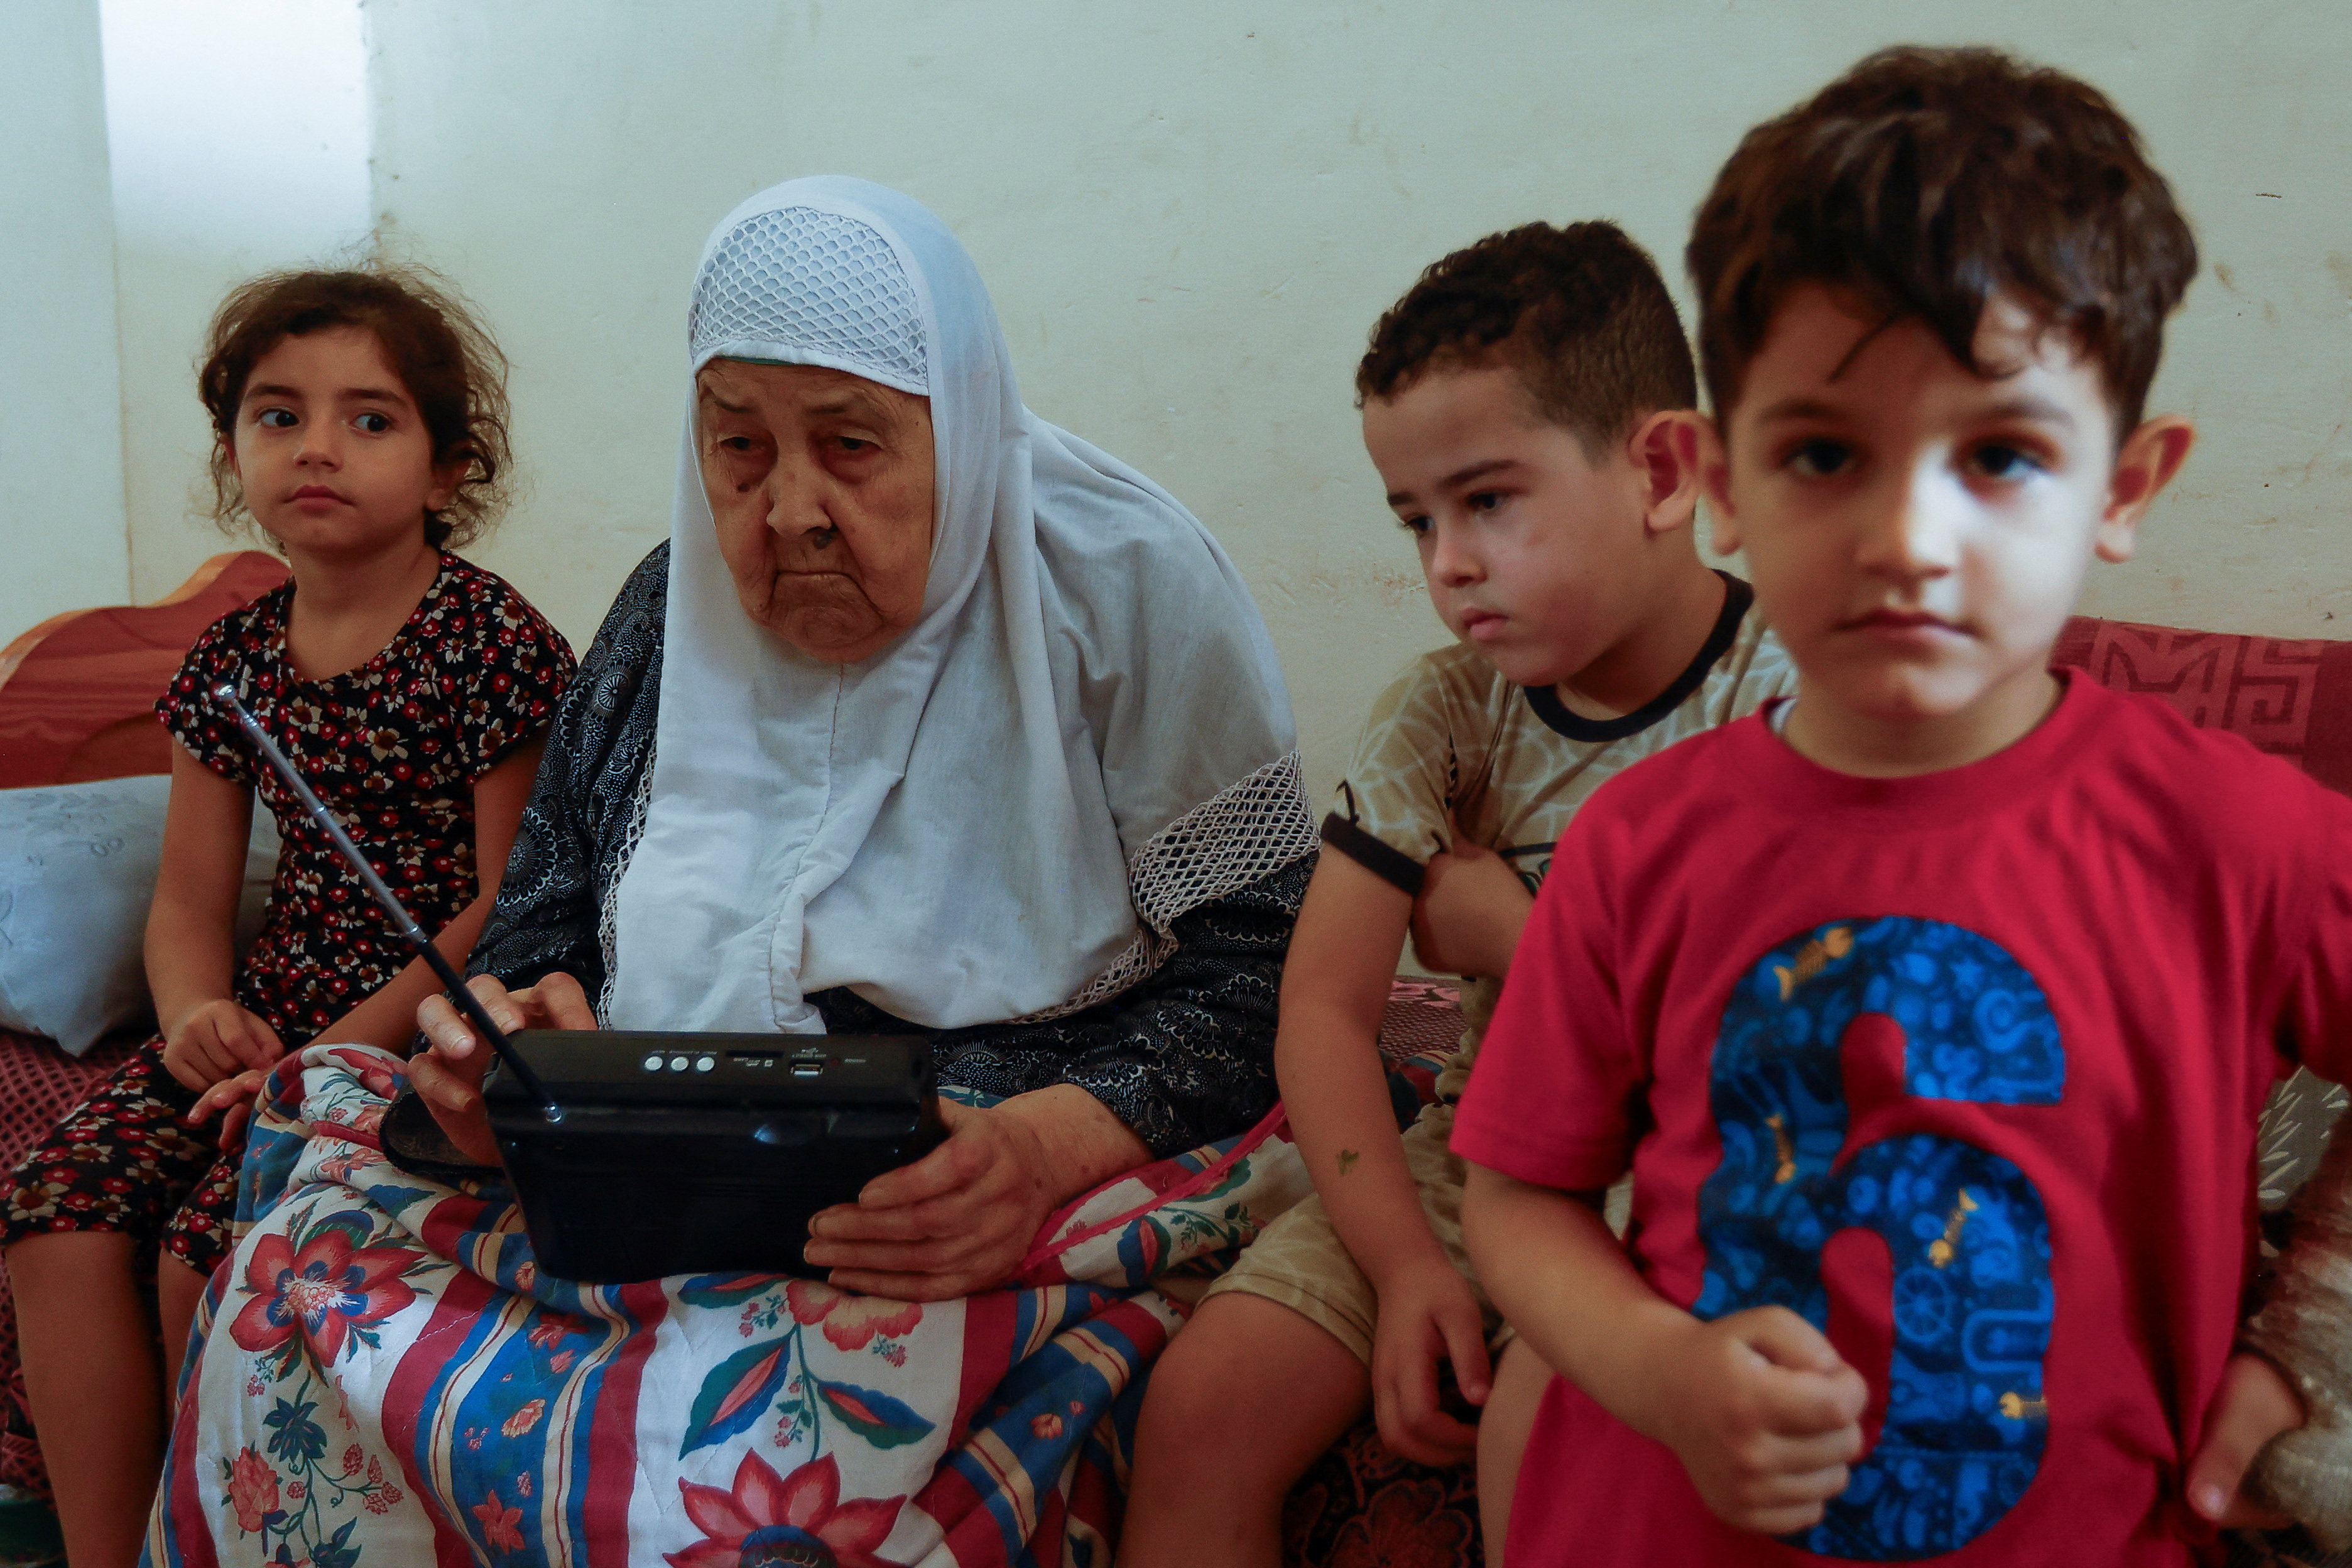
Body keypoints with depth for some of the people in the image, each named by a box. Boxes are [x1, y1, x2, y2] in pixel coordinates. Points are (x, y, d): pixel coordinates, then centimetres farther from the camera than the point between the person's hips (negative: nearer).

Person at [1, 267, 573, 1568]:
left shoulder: (493, 644, -10)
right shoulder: (233, 657, 9)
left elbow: (511, 901, -13)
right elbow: (190, 900, 12)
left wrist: (350, 1046, -19)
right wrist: (198, 1015, -9)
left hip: (427, 1026, -6)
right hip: (268, 1014, 6)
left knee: (208, 1247, -21)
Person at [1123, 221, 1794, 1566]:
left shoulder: (1790, 699, -13)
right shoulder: (1448, 713, 0)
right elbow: (1324, 1007, -4)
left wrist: (1504, 922, -11)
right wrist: (1405, 1259, -15)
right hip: (1472, 1158, 4)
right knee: (1203, 1404, -12)